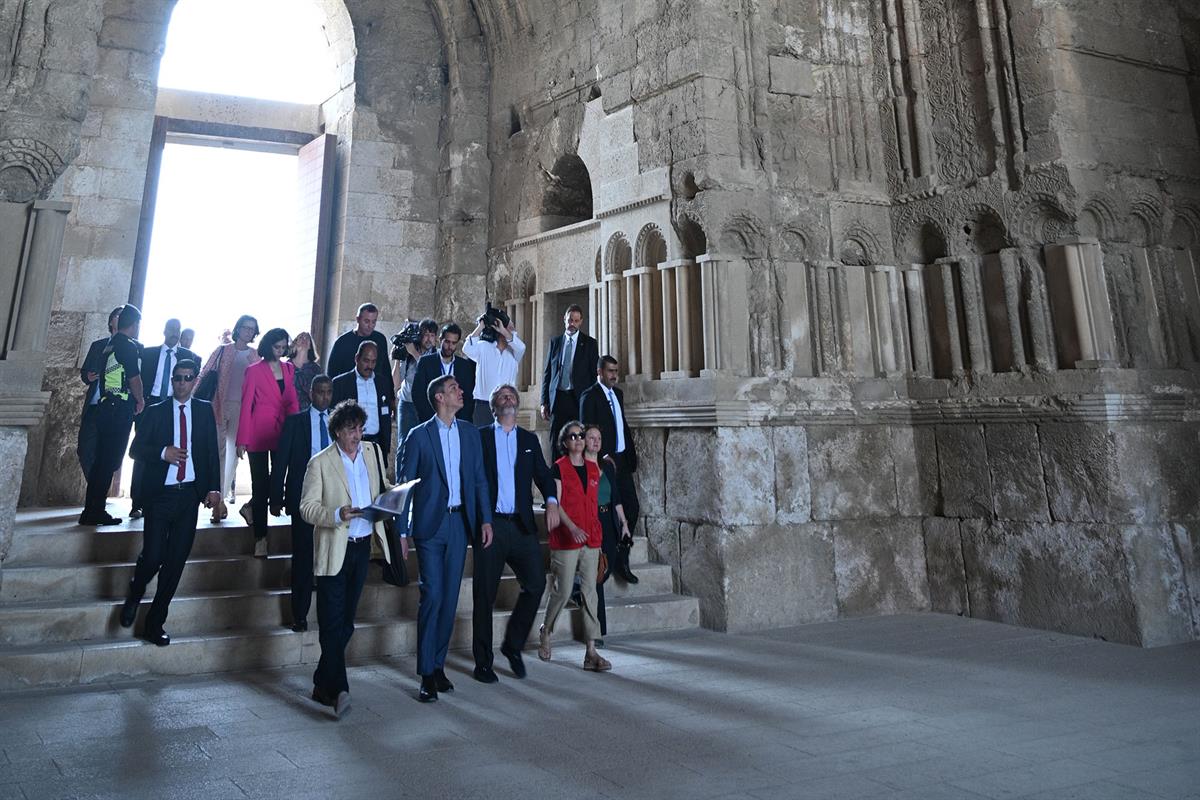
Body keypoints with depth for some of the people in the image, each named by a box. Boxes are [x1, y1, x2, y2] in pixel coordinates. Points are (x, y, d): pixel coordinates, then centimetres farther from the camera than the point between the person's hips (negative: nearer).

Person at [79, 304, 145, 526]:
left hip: (105, 406, 9)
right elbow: (134, 378, -13)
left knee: (101, 460, 12)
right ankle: (96, 512, -2)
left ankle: (91, 510, 17)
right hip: (121, 409, -9)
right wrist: (140, 400, 3)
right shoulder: (129, 345, -10)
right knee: (110, 461, -5)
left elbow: (100, 375, 19)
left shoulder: (109, 345, 15)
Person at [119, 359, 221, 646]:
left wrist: (213, 487, -3)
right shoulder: (155, 412, 5)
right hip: (160, 494, -1)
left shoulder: (205, 410, 7)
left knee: (176, 561, 5)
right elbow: (135, 449, 3)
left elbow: (212, 451, 5)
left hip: (190, 494, 1)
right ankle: (134, 593, 28)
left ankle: (155, 624, 18)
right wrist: (162, 452, -16)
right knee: (153, 556, -7)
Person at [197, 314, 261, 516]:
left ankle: (221, 498, 6)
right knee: (218, 450, 0)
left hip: (241, 408, 0)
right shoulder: (223, 350, 7)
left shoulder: (255, 356, 8)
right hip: (220, 405, 0)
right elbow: (204, 373, 6)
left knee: (232, 451, 0)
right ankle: (218, 495, 6)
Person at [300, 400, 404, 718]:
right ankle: (338, 689, -2)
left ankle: (323, 684, 27)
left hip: (363, 546, 5)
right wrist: (337, 515, -26)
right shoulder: (320, 462, -7)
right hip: (334, 551, -5)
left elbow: (384, 489, 19)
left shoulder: (373, 452, 7)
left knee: (346, 621, 12)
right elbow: (307, 507, -9)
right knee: (332, 623, -6)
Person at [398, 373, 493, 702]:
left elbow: (479, 479, 11)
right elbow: (405, 483, 0)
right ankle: (427, 674, 6)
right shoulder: (419, 435, -2)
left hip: (460, 523, 4)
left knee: (450, 598, 8)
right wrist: (401, 529, -5)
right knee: (432, 595, -6)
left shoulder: (470, 432, 10)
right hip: (430, 524, -4)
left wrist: (485, 519, 4)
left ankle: (438, 664, 22)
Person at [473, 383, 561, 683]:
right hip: (490, 524, -3)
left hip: (521, 525, 3)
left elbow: (543, 474, 10)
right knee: (484, 593, 2)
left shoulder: (529, 440, 16)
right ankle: (483, 662, 16)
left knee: (536, 583, -5)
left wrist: (551, 501, -10)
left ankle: (513, 645, 17)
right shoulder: (480, 436, 6)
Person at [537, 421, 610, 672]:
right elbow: (556, 504, -9)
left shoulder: (594, 468, 12)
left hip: (591, 539, 5)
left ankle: (591, 652, 5)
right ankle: (545, 631, 29)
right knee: (563, 591, 1)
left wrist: (597, 534, 16)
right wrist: (572, 527, -22)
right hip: (566, 538, -4)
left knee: (590, 592, 2)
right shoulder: (559, 468, -3)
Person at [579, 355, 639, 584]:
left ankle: (621, 560, 17)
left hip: (622, 461, 7)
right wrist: (602, 459, -18)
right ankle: (617, 562, 13)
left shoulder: (618, 394, 16)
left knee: (632, 507, 6)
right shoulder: (590, 397, -7)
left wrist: (631, 453, 10)